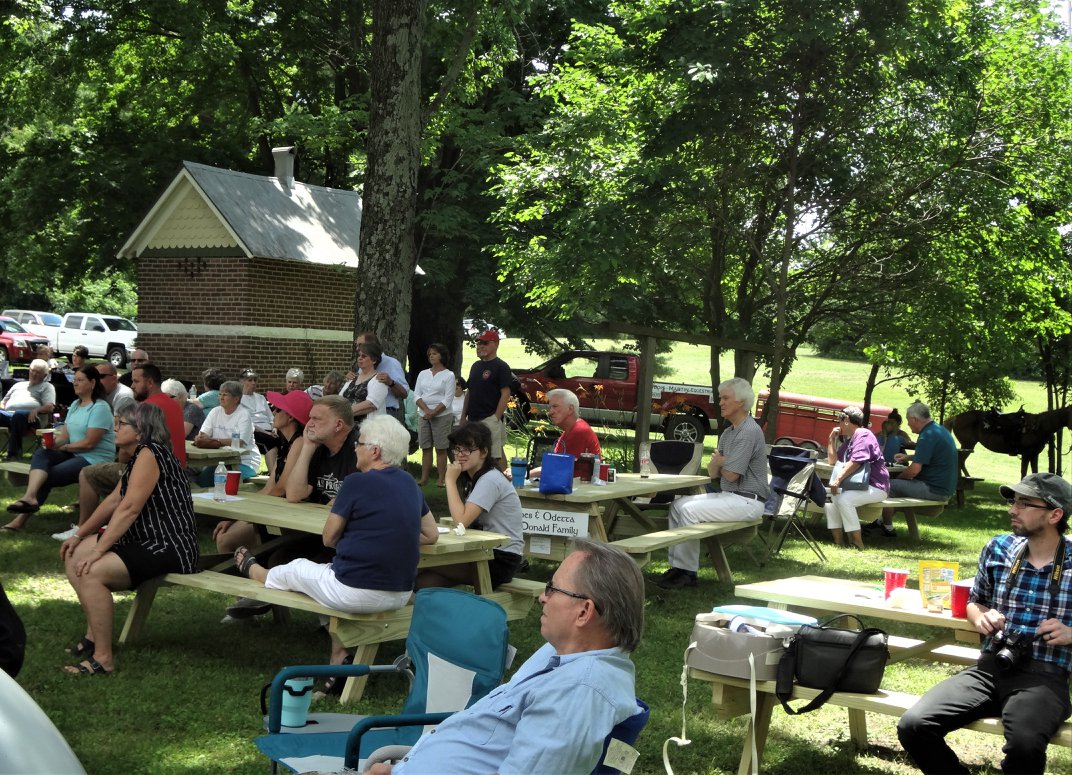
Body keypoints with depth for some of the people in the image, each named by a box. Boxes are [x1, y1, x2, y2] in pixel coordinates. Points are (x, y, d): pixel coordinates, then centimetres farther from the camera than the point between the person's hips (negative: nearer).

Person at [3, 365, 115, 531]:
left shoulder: (100, 407, -13)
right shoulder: (75, 405, 16)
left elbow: (89, 443, -18)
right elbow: (65, 434, 10)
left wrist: (64, 447, -7)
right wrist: (53, 442, -12)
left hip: (94, 460, -8)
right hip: (74, 454, 8)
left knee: (48, 476, -17)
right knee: (40, 454, -19)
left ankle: (22, 518, -6)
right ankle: (30, 497, -40)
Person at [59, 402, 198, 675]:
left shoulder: (149, 454, -17)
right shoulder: (139, 455, 16)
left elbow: (129, 508, -23)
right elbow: (113, 501, 16)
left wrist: (98, 550, -22)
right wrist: (79, 536, 12)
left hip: (168, 548, -11)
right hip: (145, 540, 11)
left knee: (91, 572, -25)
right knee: (74, 556, 12)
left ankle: (103, 658, -18)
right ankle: (94, 635, 15)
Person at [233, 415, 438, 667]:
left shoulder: (357, 483, -12)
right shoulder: (410, 484, 7)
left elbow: (329, 539, -3)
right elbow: (431, 535, 17)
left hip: (356, 593, -6)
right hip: (401, 596, 6)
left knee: (294, 569, 21)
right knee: (334, 567, 32)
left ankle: (252, 569, 54)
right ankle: (339, 660, 27)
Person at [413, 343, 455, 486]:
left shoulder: (449, 375, -1)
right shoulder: (423, 374, 12)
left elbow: (448, 399, -7)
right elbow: (416, 395, 4)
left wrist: (433, 413, -14)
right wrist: (426, 410, -11)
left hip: (442, 416, -4)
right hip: (423, 415, 4)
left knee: (441, 448, -2)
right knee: (425, 448, 5)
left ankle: (441, 479, 1)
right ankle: (424, 478, 7)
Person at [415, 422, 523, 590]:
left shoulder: (490, 480, -16)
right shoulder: (471, 478, 15)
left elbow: (462, 521, -25)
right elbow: (462, 521, 7)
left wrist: (451, 480, -17)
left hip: (501, 561, -9)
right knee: (422, 580, -11)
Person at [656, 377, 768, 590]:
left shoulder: (749, 431, -16)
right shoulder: (728, 432, 16)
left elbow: (731, 475, -20)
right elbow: (713, 473, 16)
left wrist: (719, 461, 2)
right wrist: (716, 463, -8)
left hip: (747, 501, -10)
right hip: (729, 496, 10)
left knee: (690, 510, -22)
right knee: (677, 505, 1)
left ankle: (687, 571, -13)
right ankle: (677, 565, -1)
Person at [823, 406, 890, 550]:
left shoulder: (863, 435, -10)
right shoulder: (848, 440, 21)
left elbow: (855, 462, -24)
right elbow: (832, 461, 27)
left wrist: (838, 480, -30)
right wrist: (832, 439, 18)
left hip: (875, 487, -10)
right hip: (858, 485, 10)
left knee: (844, 499, -30)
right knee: (828, 496, -4)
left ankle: (857, 544, -23)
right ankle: (838, 541, -6)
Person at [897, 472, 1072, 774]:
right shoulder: (999, 548, 9)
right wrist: (980, 617, 2)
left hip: (1044, 676, -3)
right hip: (991, 666, 4)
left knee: (1024, 745, -36)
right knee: (913, 726, -19)